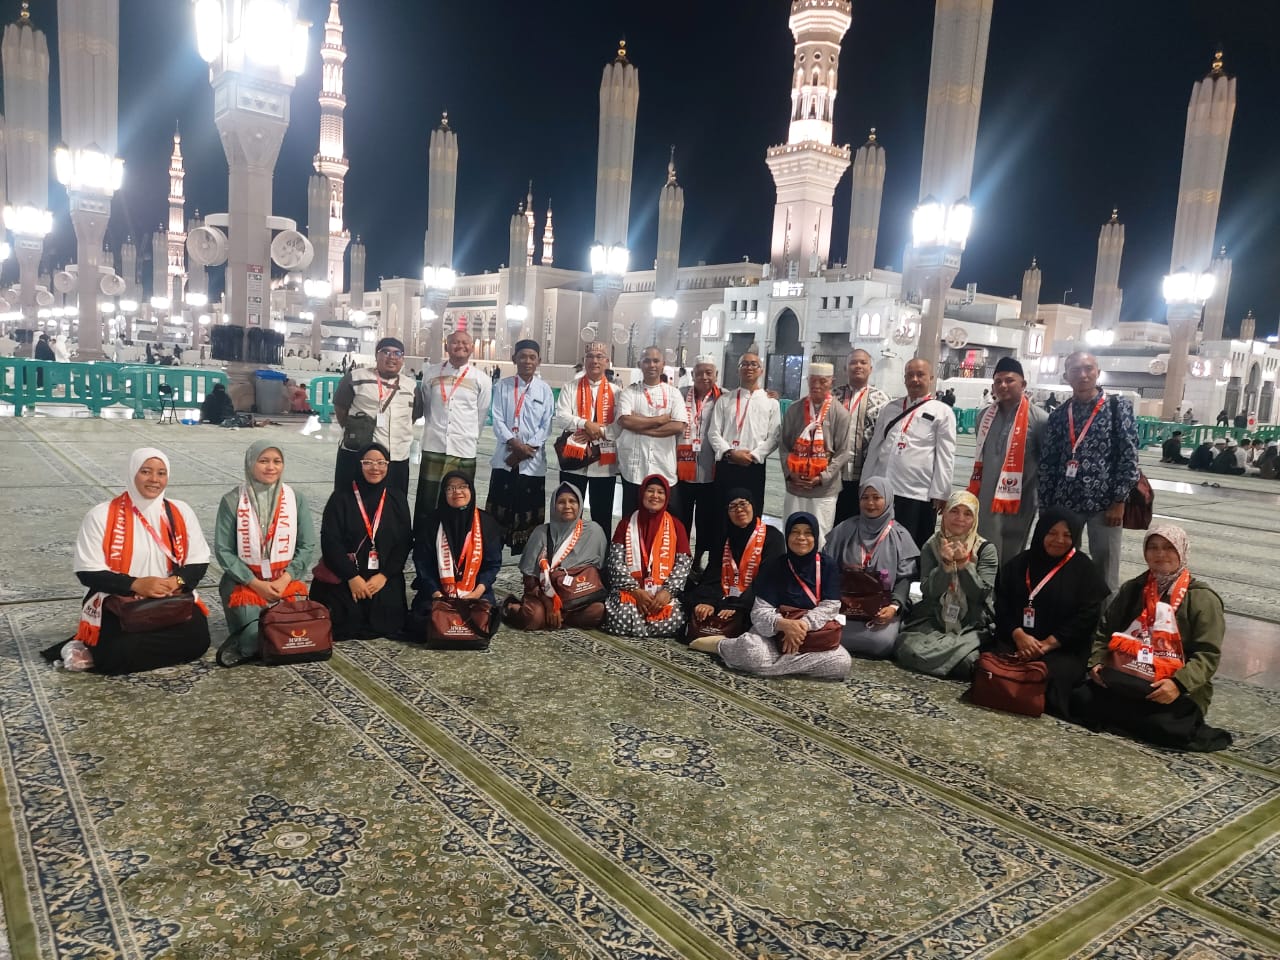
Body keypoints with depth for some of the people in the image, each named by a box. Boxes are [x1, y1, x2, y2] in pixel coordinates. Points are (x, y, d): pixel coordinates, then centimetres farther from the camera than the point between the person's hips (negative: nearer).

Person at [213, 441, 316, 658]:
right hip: (245, 583, -1)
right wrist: (256, 584, -11)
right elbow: (223, 551, -4)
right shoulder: (232, 501, -3)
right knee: (255, 641, -18)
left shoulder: (296, 499, 3)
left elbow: (307, 547, 2)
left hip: (286, 583, 2)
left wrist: (285, 580, -11)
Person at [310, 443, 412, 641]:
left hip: (384, 576, 2)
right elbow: (330, 541, -6)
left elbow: (404, 542, 2)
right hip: (342, 575, -2)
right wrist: (352, 577, -14)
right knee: (345, 623, -16)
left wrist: (384, 575, -10)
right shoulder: (341, 498, -1)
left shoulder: (397, 499, 6)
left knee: (387, 623, -14)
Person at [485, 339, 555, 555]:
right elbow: (497, 420, -3)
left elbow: (546, 425, 1)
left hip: (533, 460, 0)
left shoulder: (544, 390, 4)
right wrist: (514, 444, -17)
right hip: (505, 457, 0)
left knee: (530, 511, 5)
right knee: (499, 508, 4)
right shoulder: (502, 386, 3)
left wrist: (528, 448, -10)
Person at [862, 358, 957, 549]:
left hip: (919, 494, -4)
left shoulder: (942, 412, 1)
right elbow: (874, 446, 17)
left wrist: (940, 493, -8)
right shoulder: (890, 408, 15)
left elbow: (945, 456, -3)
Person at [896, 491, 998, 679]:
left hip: (972, 626, -2)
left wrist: (964, 563, -21)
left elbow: (980, 594, -8)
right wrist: (946, 564, -20)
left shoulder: (986, 549, 0)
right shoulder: (932, 546, 4)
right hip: (932, 621, 2)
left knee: (968, 662, -33)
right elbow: (928, 591, -5)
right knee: (909, 649, -26)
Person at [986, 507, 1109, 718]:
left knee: (1053, 677, -35)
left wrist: (1048, 644, -13)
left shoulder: (1085, 570, 7)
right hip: (1015, 639, 2)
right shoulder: (1019, 563, 15)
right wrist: (1018, 635, -12)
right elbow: (1002, 604, 7)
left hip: (1064, 649, -2)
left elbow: (1086, 617, -3)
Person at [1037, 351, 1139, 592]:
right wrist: (1045, 508, 4)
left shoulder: (1118, 407, 1)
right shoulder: (1058, 415, 8)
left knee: (1105, 571, 3)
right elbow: (1047, 463, 8)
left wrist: (1119, 501, -9)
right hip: (1064, 504, 3)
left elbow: (1129, 455, -4)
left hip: (1105, 504, -3)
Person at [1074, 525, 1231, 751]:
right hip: (1127, 680, 4)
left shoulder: (1202, 598, -1)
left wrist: (1179, 684, -24)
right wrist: (1097, 662, -2)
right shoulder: (1132, 589, 13)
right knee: (1081, 700, -21)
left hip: (1178, 692, -3)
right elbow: (1104, 632, 17)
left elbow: (1208, 654, -8)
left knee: (1165, 726, -33)